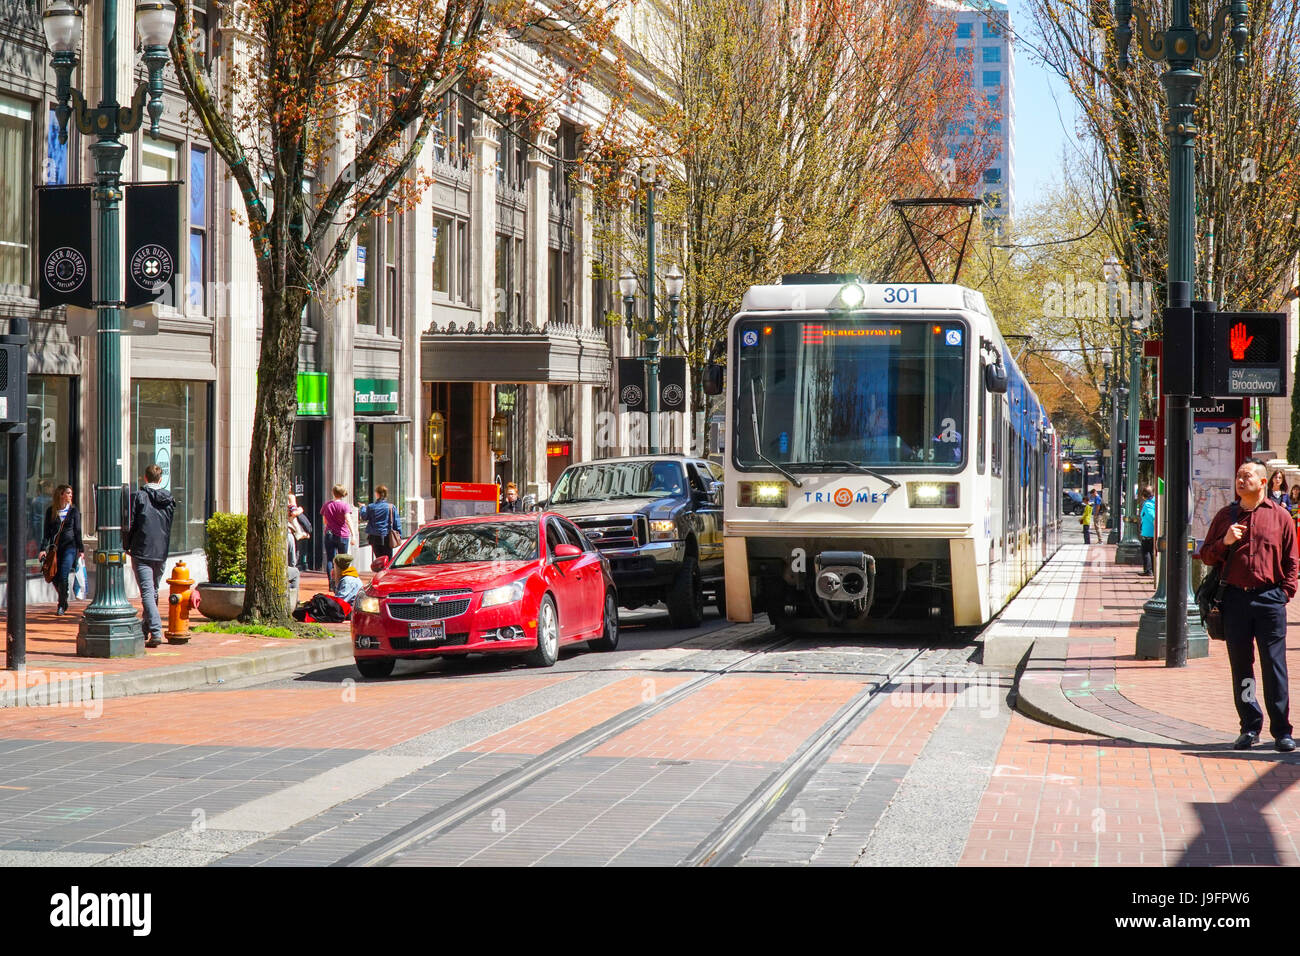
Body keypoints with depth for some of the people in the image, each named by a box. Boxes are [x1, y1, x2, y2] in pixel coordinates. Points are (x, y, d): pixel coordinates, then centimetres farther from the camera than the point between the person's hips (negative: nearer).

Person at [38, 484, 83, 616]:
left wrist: (81, 549, 5)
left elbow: (77, 531, 7)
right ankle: (64, 602, 25)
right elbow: (46, 531, 6)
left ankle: (62, 606, -2)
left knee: (63, 577, -13)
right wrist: (43, 548, -3)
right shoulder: (50, 511, 6)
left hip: (70, 546, -2)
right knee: (55, 578, 3)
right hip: (55, 547, 2)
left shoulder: (74, 510, 4)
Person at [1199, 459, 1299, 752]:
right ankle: (1250, 728, 13)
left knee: (1274, 665, -4)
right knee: (1241, 665, 5)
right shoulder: (1226, 516, 10)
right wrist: (1225, 542, -5)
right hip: (1235, 598, 3)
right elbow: (1206, 555, 13)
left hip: (1269, 599, -3)